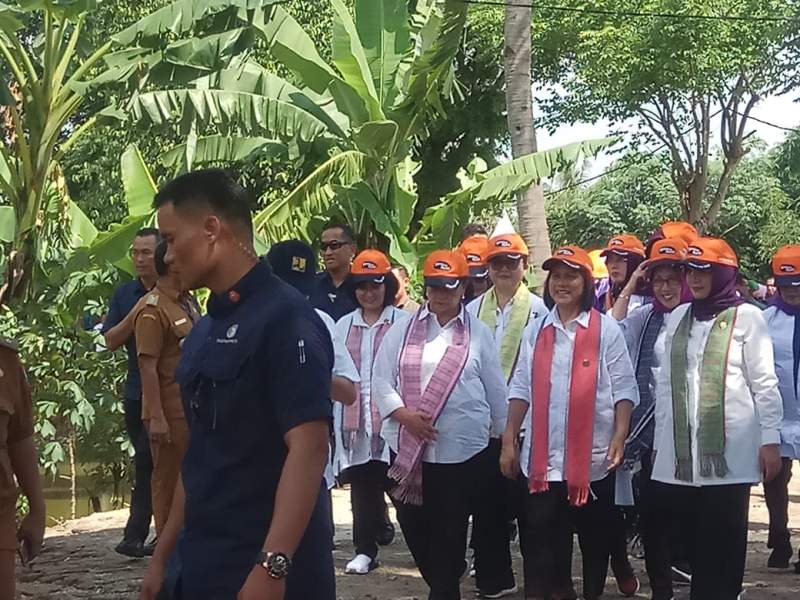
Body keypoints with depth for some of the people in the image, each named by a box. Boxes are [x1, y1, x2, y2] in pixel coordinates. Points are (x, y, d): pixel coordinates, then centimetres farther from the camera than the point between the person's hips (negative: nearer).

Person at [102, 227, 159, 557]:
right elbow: (111, 341, 3)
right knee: (153, 465, 9)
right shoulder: (124, 294, 9)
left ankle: (136, 536, -2)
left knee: (147, 463, -6)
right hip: (136, 393, 4)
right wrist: (135, 315, -12)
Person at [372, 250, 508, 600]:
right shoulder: (403, 330, 7)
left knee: (451, 528, 1)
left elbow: (495, 389, 9)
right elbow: (381, 380, 2)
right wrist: (403, 415, -13)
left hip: (464, 448, -2)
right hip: (408, 447, 2)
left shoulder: (478, 333, 5)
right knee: (413, 523, 7)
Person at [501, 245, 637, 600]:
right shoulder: (536, 331, 9)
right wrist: (509, 440, 4)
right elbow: (521, 387, 9)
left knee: (595, 533, 9)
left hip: (593, 453, -2)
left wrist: (620, 434, -14)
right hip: (543, 454, 2)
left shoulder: (606, 329, -1)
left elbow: (624, 386, -3)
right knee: (542, 535, 3)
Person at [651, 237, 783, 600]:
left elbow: (764, 383, -1)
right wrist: (660, 440, 12)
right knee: (695, 539, 5)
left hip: (729, 450, -4)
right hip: (680, 451, 4)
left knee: (723, 541, -1)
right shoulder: (678, 317, 14)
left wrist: (770, 439, -6)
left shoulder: (746, 317, 0)